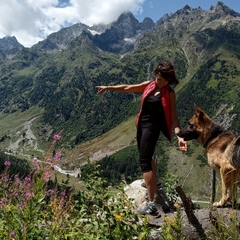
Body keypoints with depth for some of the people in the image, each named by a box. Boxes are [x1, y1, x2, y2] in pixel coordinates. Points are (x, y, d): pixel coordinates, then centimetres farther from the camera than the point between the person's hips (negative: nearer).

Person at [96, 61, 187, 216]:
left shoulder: (170, 94, -9)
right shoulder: (149, 85, 6)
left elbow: (174, 117, -12)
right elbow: (128, 88, 14)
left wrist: (179, 136, -25)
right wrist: (108, 88, 16)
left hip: (152, 127, -7)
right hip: (141, 124, 7)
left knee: (144, 162, -15)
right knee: (147, 158, 21)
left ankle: (152, 204, -17)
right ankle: (154, 188, 44)